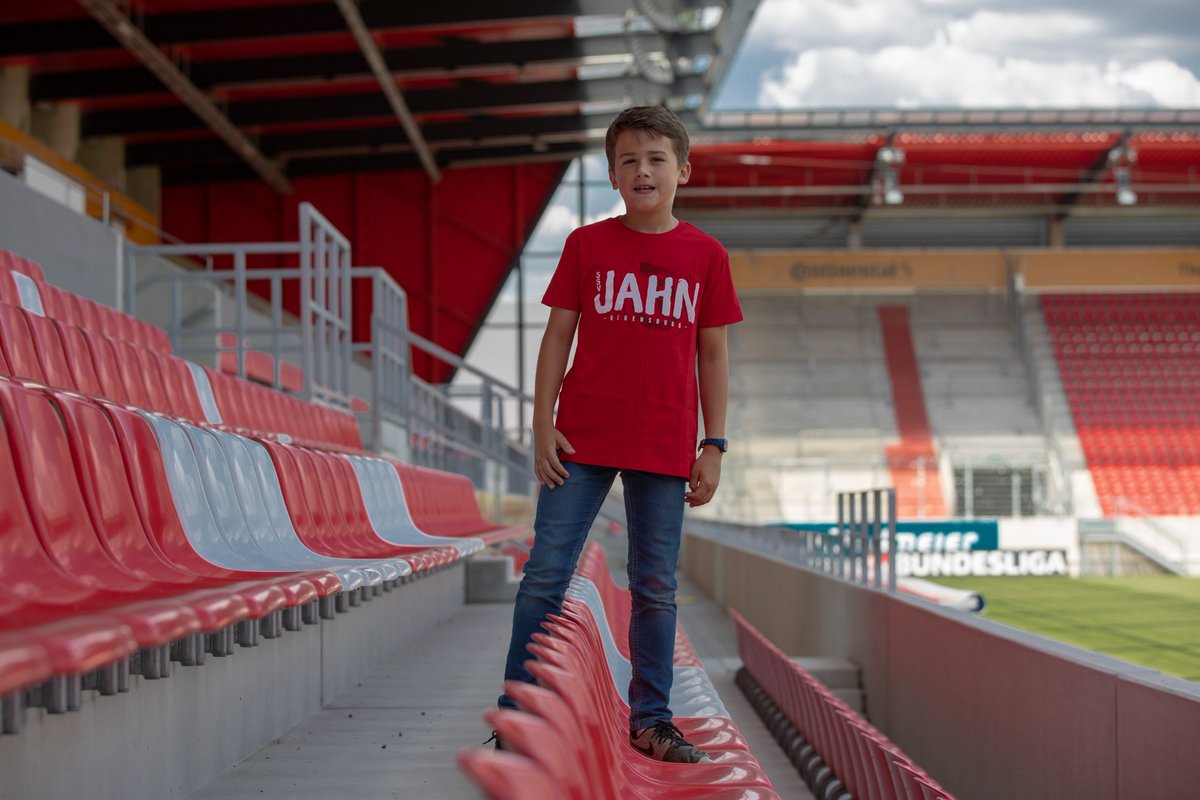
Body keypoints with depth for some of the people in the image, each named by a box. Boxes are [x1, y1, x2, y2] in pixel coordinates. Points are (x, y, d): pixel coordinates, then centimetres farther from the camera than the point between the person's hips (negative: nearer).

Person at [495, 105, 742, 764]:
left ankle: (650, 720, 17)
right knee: (545, 575, -1)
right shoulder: (587, 245, 2)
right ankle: (516, 714, 7)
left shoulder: (706, 256, 4)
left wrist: (713, 447, 4)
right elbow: (557, 336, 3)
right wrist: (543, 426, -4)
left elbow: (713, 354, 7)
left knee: (656, 587, 7)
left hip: (664, 448, 1)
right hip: (583, 439, -1)